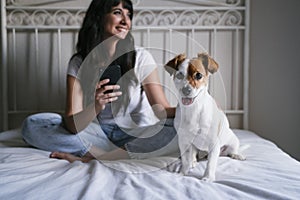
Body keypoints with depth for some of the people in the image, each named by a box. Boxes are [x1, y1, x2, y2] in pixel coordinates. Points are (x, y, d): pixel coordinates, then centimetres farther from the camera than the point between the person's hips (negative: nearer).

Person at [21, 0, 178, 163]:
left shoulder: (140, 57, -8)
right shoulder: (78, 63, -6)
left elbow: (162, 110, -15)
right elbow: (73, 125, -15)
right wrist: (95, 107, -36)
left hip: (139, 136, -1)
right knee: (32, 125, -15)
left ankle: (93, 156, -24)